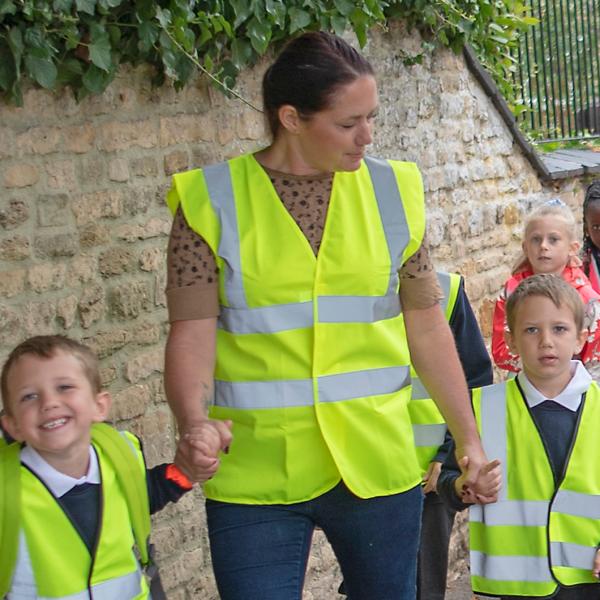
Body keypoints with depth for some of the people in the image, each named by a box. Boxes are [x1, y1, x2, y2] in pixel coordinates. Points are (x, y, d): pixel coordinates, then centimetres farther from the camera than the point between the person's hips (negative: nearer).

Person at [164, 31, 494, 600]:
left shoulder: (391, 191, 4)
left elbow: (425, 327, 9)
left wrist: (469, 438, 10)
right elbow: (192, 332, -8)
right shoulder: (211, 200, -4)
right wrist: (194, 422, -26)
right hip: (255, 475, -2)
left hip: (376, 464, 2)